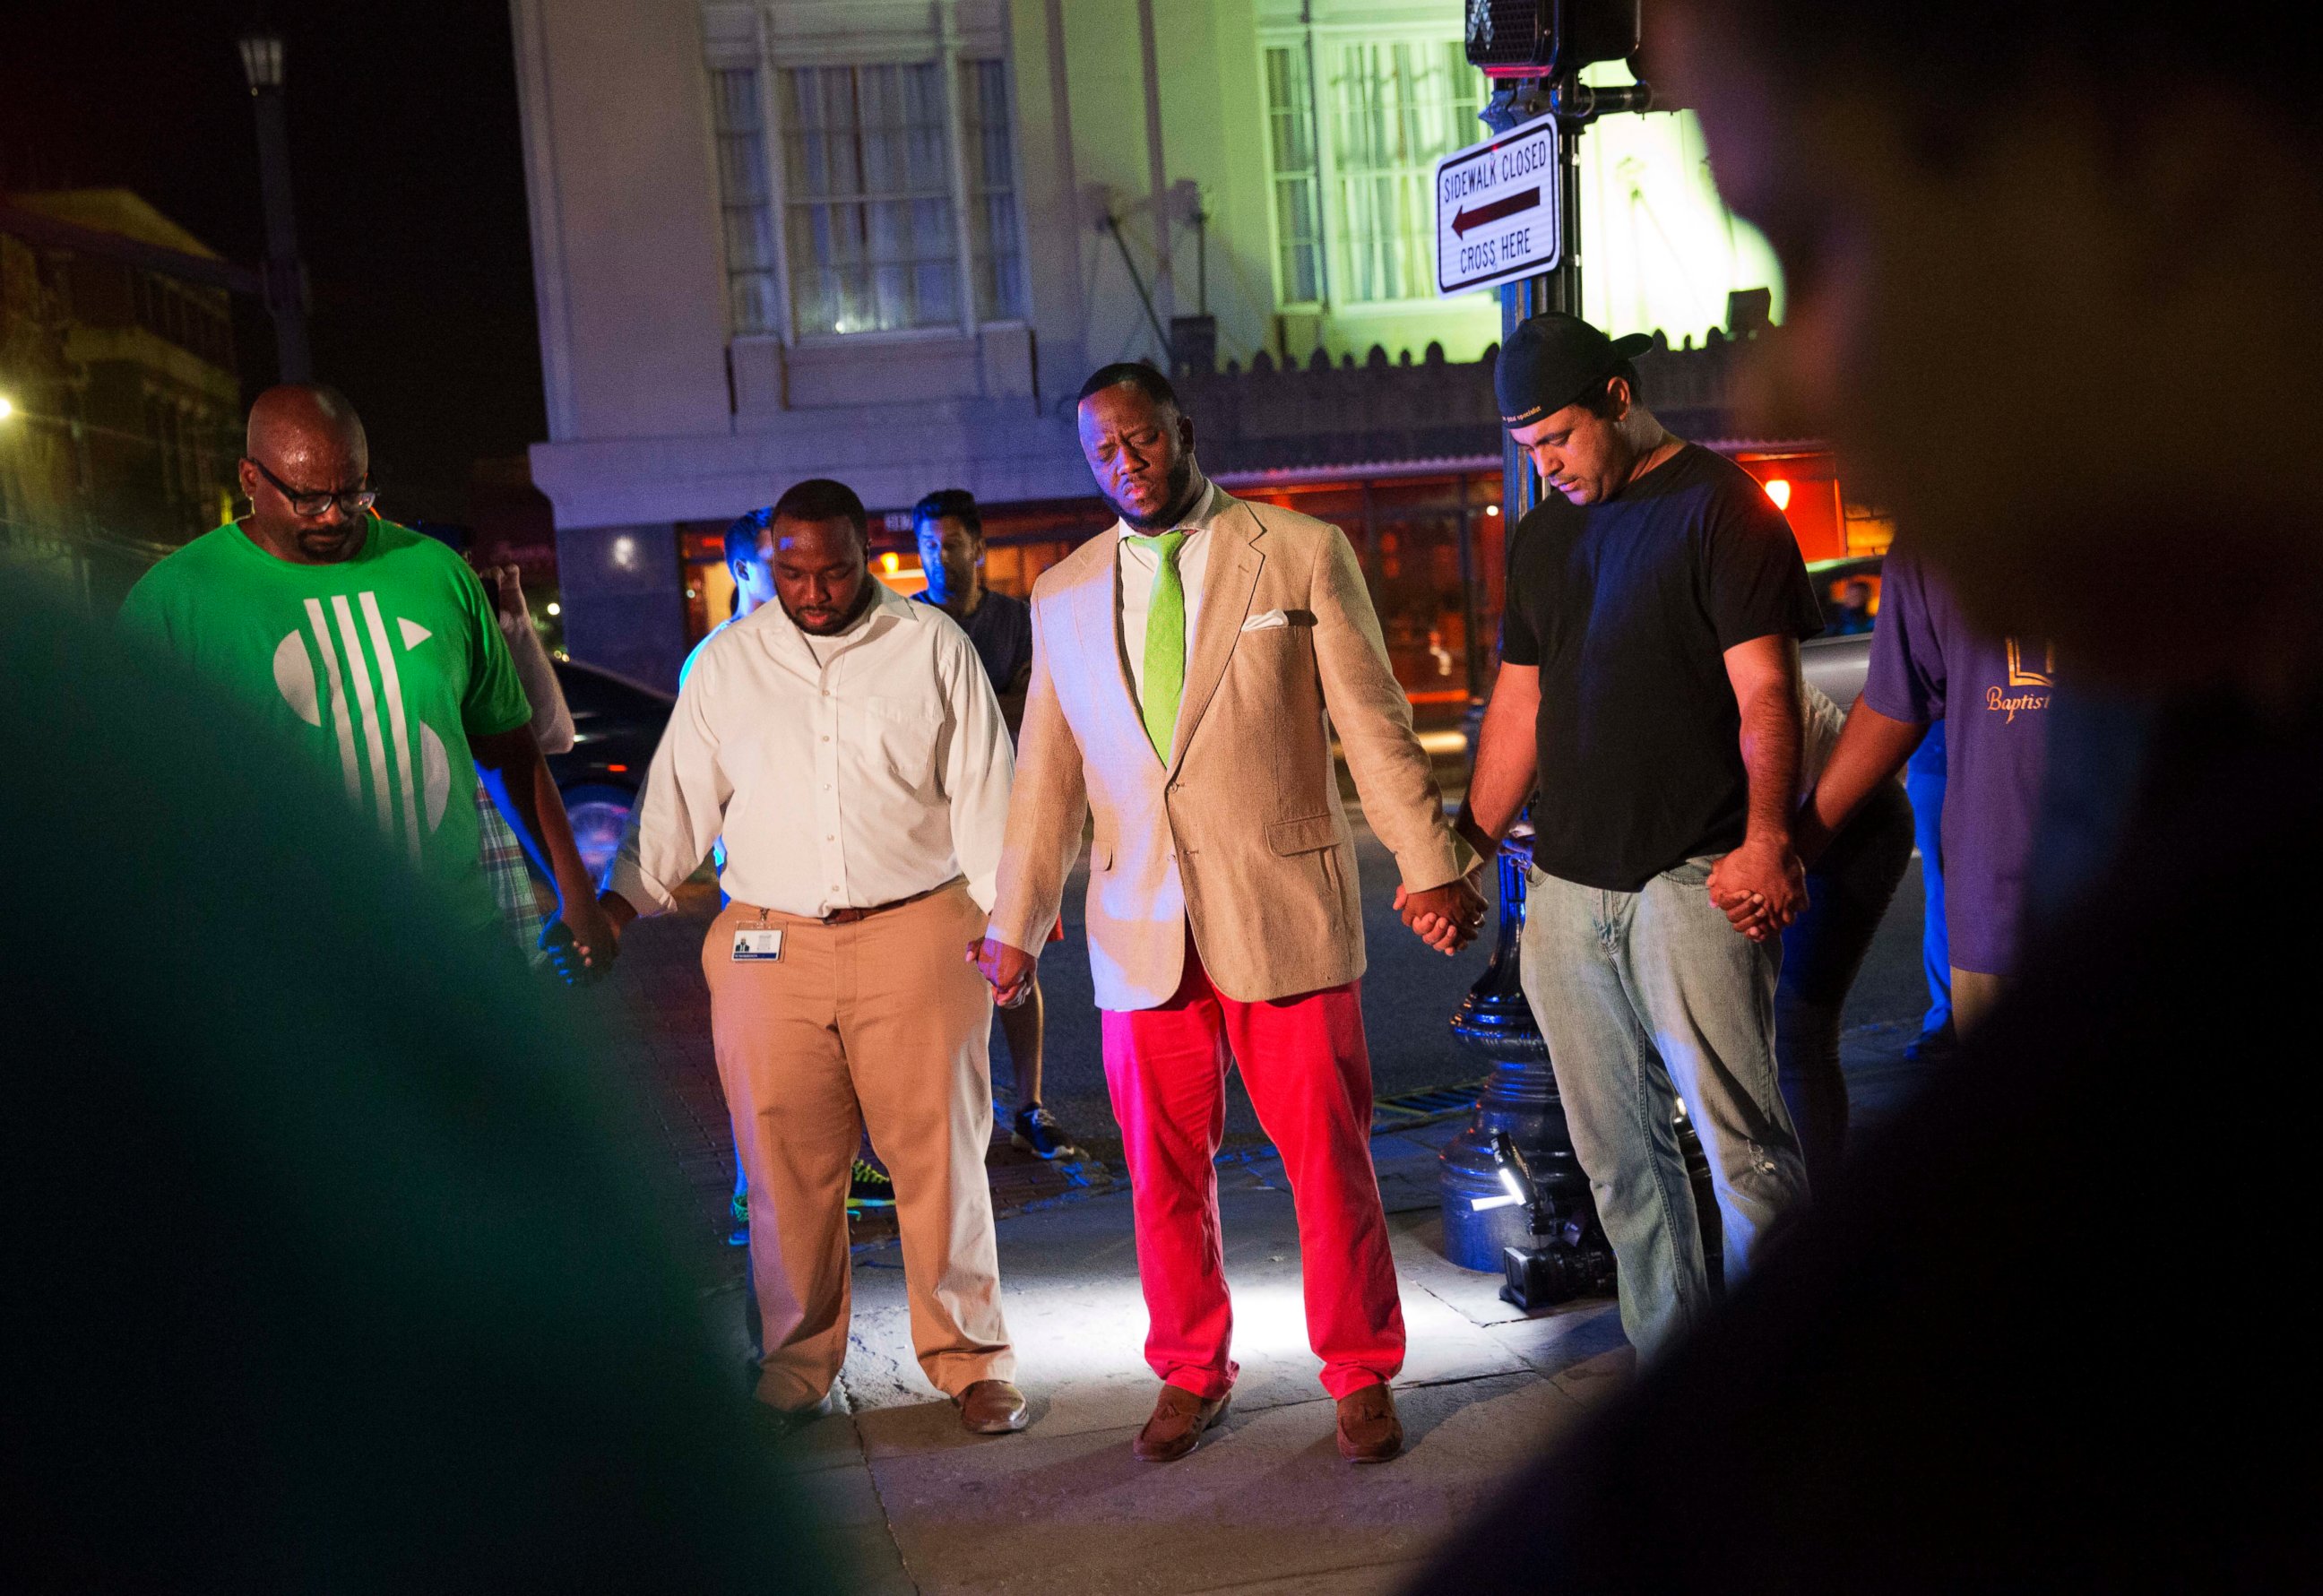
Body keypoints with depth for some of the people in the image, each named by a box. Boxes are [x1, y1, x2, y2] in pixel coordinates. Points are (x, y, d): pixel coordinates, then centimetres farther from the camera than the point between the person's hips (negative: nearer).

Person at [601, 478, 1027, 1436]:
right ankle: (797, 1364, 20)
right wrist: (620, 899, 5)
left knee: (939, 1155, 2)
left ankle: (970, 1359, 15)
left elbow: (982, 793, 4)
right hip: (768, 947, 2)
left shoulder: (933, 647, 5)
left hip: (915, 934, -1)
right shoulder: (728, 662, 10)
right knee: (785, 1166, 4)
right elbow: (679, 794, 13)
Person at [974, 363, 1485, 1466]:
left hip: (1285, 913, -2)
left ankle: (1361, 1375, 21)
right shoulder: (1062, 597, 11)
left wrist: (1428, 865, -5)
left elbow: (1373, 723, 1)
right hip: (1140, 927, 3)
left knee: (1329, 1157, 3)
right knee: (1163, 1174, 9)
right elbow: (1046, 776, 15)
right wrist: (1015, 924, 13)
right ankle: (1190, 1374, 27)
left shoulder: (1303, 554, 2)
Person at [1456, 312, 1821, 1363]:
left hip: (1692, 877, -6)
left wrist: (1766, 837, -22)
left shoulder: (1718, 505, -2)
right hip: (1565, 884, 6)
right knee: (1618, 1156, 9)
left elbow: (1764, 691, -9)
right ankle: (1669, 1366, 19)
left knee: (1740, 1137, -11)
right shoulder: (1540, 536, 18)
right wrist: (1469, 846, 15)